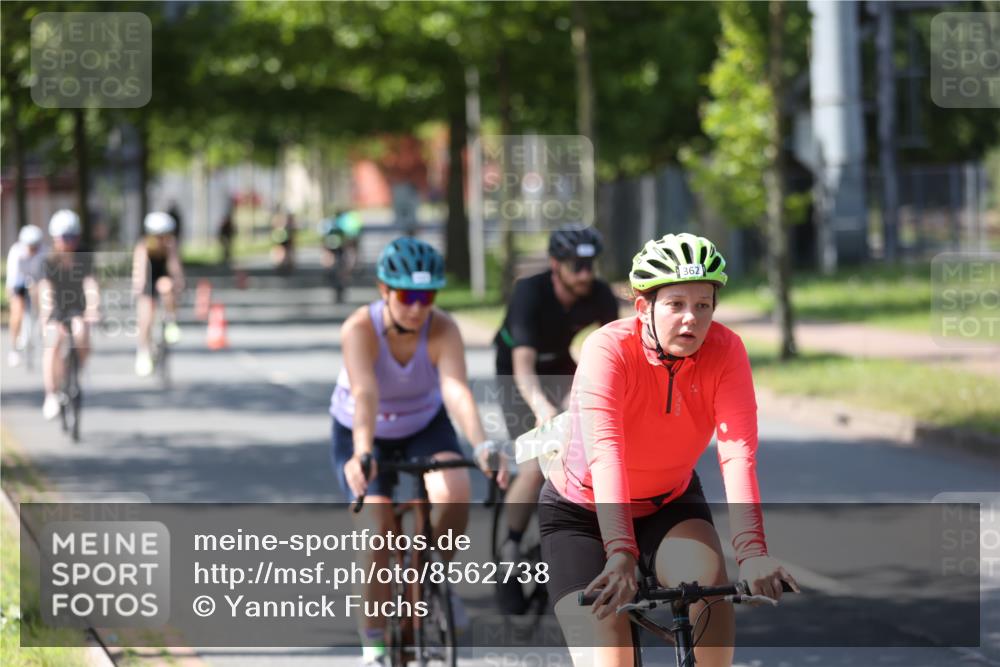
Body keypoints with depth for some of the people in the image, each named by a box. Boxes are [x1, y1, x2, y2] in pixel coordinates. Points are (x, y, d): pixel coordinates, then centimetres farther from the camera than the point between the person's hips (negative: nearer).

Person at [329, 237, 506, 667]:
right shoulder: (360, 329, -29)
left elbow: (457, 391, -39)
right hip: (361, 434, -1)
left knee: (454, 493, -29)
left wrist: (481, 445, -56)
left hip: (424, 426, 1)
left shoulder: (443, 330, -26)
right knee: (377, 527, -19)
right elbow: (365, 393, -44)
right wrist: (362, 454, -59)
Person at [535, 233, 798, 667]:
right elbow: (605, 455, -41)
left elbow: (738, 453, -31)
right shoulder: (608, 350, -28)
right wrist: (621, 555, -54)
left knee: (706, 581, -29)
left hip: (669, 502, 2)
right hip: (584, 512, -2)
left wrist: (752, 551, -45)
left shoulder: (725, 350, -20)